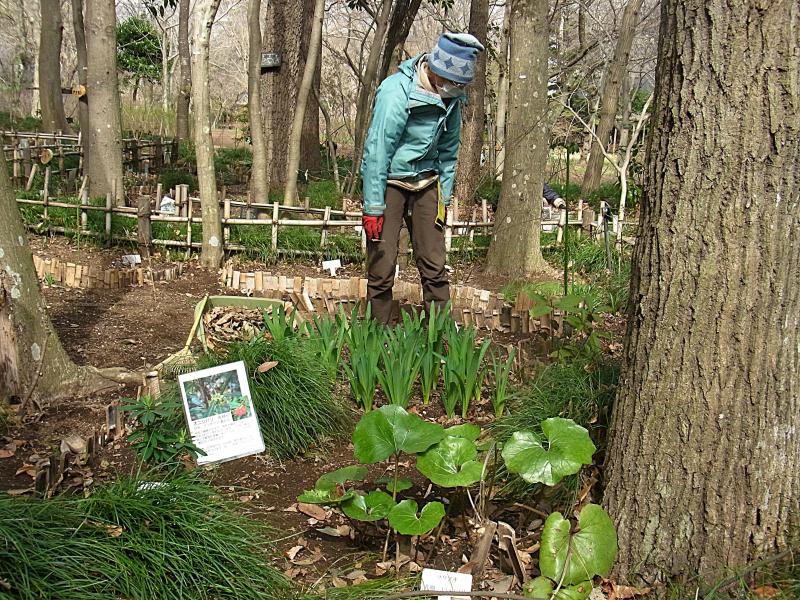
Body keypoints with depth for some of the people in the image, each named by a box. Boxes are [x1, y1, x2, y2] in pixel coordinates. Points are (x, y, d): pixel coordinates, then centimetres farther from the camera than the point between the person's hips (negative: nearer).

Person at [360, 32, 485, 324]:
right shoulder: (397, 91, -23)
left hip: (424, 182, 6)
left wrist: (444, 197, 12)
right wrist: (373, 207, -21)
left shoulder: (451, 96, -1)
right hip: (389, 180, -6)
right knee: (382, 269, -5)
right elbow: (377, 149, -21)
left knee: (434, 265, 2)